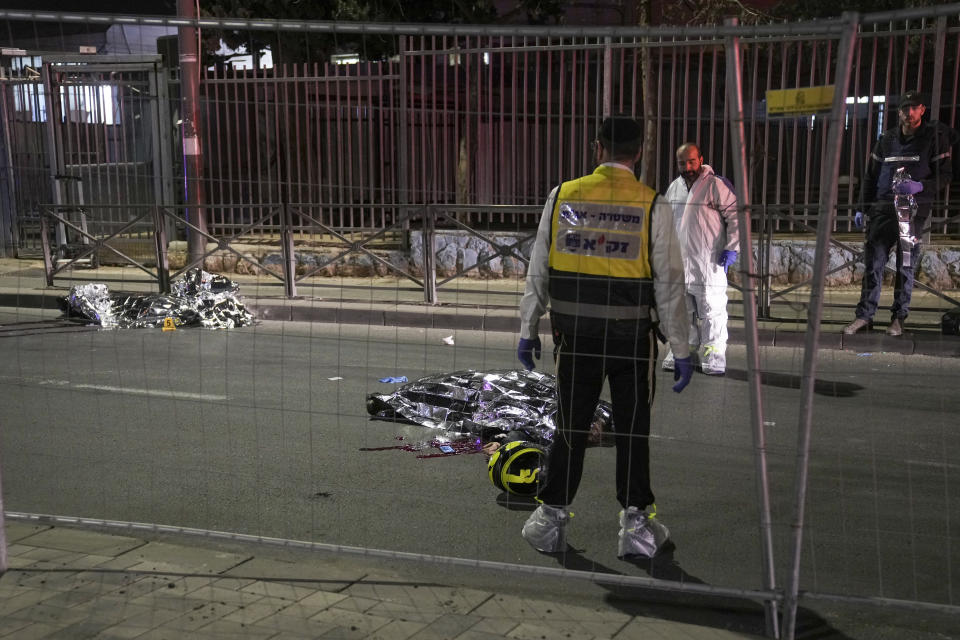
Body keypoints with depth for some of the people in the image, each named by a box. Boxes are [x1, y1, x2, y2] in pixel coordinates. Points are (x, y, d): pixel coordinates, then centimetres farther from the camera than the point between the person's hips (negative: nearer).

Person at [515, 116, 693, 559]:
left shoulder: (563, 197, 0)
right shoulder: (653, 206, -5)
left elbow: (538, 271, 4)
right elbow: (669, 284, -5)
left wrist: (528, 330, 12)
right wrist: (681, 351, 0)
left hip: (575, 336, 2)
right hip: (633, 337, -1)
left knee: (570, 428, 12)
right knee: (632, 431, 10)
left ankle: (551, 520, 18)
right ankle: (636, 525, 17)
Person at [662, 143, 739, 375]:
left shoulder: (717, 185, -8)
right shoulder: (674, 187, 13)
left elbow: (735, 216, -8)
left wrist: (731, 248, -12)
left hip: (709, 263, -6)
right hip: (679, 262, 6)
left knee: (712, 310, -5)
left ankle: (714, 358, 2)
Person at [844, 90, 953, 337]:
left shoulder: (935, 137, 4)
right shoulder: (887, 139, 15)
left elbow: (944, 175, 1)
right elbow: (871, 175, 19)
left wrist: (920, 186, -17)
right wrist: (863, 208, 15)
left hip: (915, 209, -3)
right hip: (883, 208, 3)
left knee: (906, 266, 1)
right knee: (873, 263, -3)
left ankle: (898, 317, 9)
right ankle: (865, 315, 2)